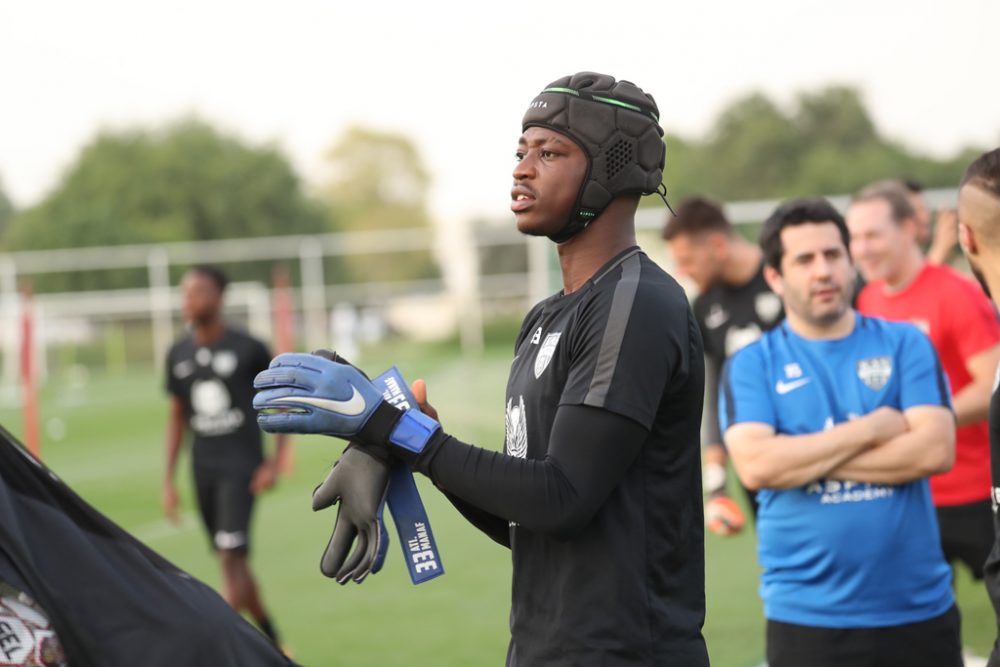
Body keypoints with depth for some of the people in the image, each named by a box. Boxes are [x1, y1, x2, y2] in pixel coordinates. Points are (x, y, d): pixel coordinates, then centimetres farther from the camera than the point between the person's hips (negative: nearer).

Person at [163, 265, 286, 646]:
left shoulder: (248, 349, -7)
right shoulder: (179, 354, 7)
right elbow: (177, 417, 15)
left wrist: (275, 463, -7)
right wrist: (169, 479, 11)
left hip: (241, 467, -5)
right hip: (203, 469, 5)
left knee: (231, 557, -16)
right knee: (231, 561, 12)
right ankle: (270, 641, 28)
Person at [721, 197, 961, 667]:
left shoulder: (904, 344, 4)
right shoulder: (751, 365, 2)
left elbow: (936, 449, -10)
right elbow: (755, 465, -15)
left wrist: (808, 459, -11)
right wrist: (870, 429, -11)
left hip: (920, 607, 1)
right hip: (808, 617, -1)